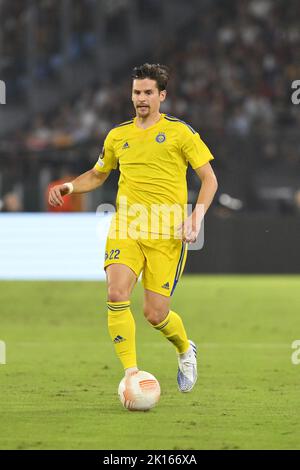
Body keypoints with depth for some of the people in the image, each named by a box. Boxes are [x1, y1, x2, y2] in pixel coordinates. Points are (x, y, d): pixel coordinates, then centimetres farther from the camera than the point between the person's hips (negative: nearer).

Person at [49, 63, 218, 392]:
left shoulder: (180, 131, 2)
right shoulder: (118, 136, 13)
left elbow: (209, 178, 3)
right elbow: (97, 175, 29)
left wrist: (196, 216, -13)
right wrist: (69, 187, 9)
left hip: (167, 233, -3)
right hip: (126, 228, 3)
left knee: (155, 314, -5)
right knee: (116, 294, -21)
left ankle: (185, 350, 30)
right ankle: (131, 373, -13)